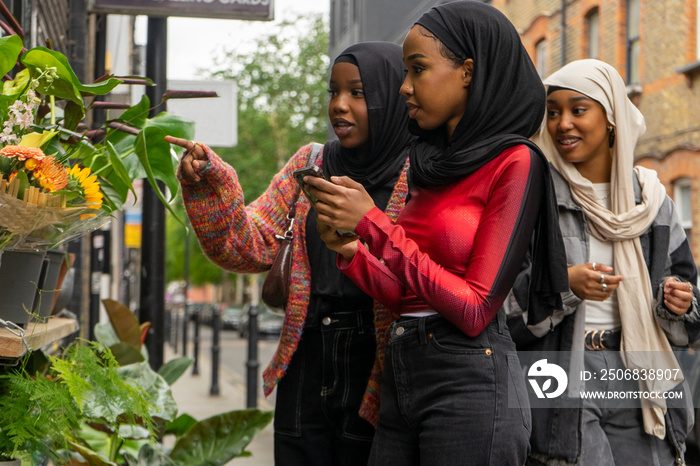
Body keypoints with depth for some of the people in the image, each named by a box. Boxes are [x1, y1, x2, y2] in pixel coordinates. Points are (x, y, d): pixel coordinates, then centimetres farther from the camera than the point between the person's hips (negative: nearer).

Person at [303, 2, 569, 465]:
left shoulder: (515, 162, -9)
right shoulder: (430, 163, 14)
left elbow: (475, 310, -16)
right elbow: (407, 295, 12)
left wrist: (373, 224, -15)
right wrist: (349, 248, -4)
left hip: (469, 381, -7)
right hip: (402, 377, 7)